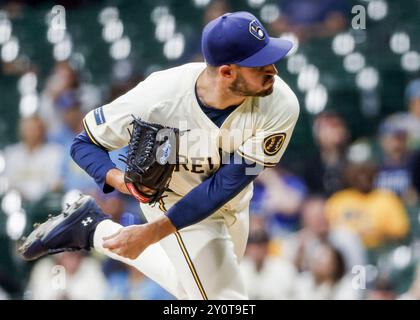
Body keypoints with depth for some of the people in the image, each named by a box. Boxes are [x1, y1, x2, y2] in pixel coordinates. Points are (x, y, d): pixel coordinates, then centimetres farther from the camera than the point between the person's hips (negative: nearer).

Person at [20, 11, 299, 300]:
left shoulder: (280, 106, -33)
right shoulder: (157, 98, -35)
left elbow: (227, 184, -29)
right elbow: (85, 144, -18)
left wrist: (152, 232, -32)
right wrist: (117, 178, -41)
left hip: (233, 205, 4)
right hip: (174, 198, -4)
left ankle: (95, 230, 39)